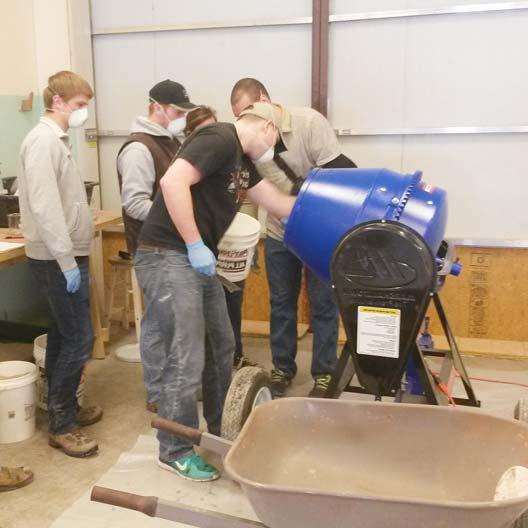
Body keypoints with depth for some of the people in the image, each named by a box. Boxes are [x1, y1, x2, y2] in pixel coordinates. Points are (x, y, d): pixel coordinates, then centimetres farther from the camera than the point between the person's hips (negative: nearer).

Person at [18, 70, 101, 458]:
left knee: (62, 336, 16)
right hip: (58, 259, -10)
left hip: (64, 255, 10)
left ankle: (65, 409, 28)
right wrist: (67, 260, -23)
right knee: (79, 339, -6)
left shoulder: (56, 140, 15)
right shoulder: (44, 140, -16)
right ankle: (61, 425, 5)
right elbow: (44, 205, -24)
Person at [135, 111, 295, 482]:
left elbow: (280, 205, 20)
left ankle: (221, 432, 35)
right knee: (187, 361, -6)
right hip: (168, 257, -10)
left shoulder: (240, 160, 18)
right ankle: (175, 451, 12)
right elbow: (173, 182, -26)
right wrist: (195, 245, -22)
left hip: (198, 261, 10)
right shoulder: (220, 139, -12)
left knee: (220, 347, 18)